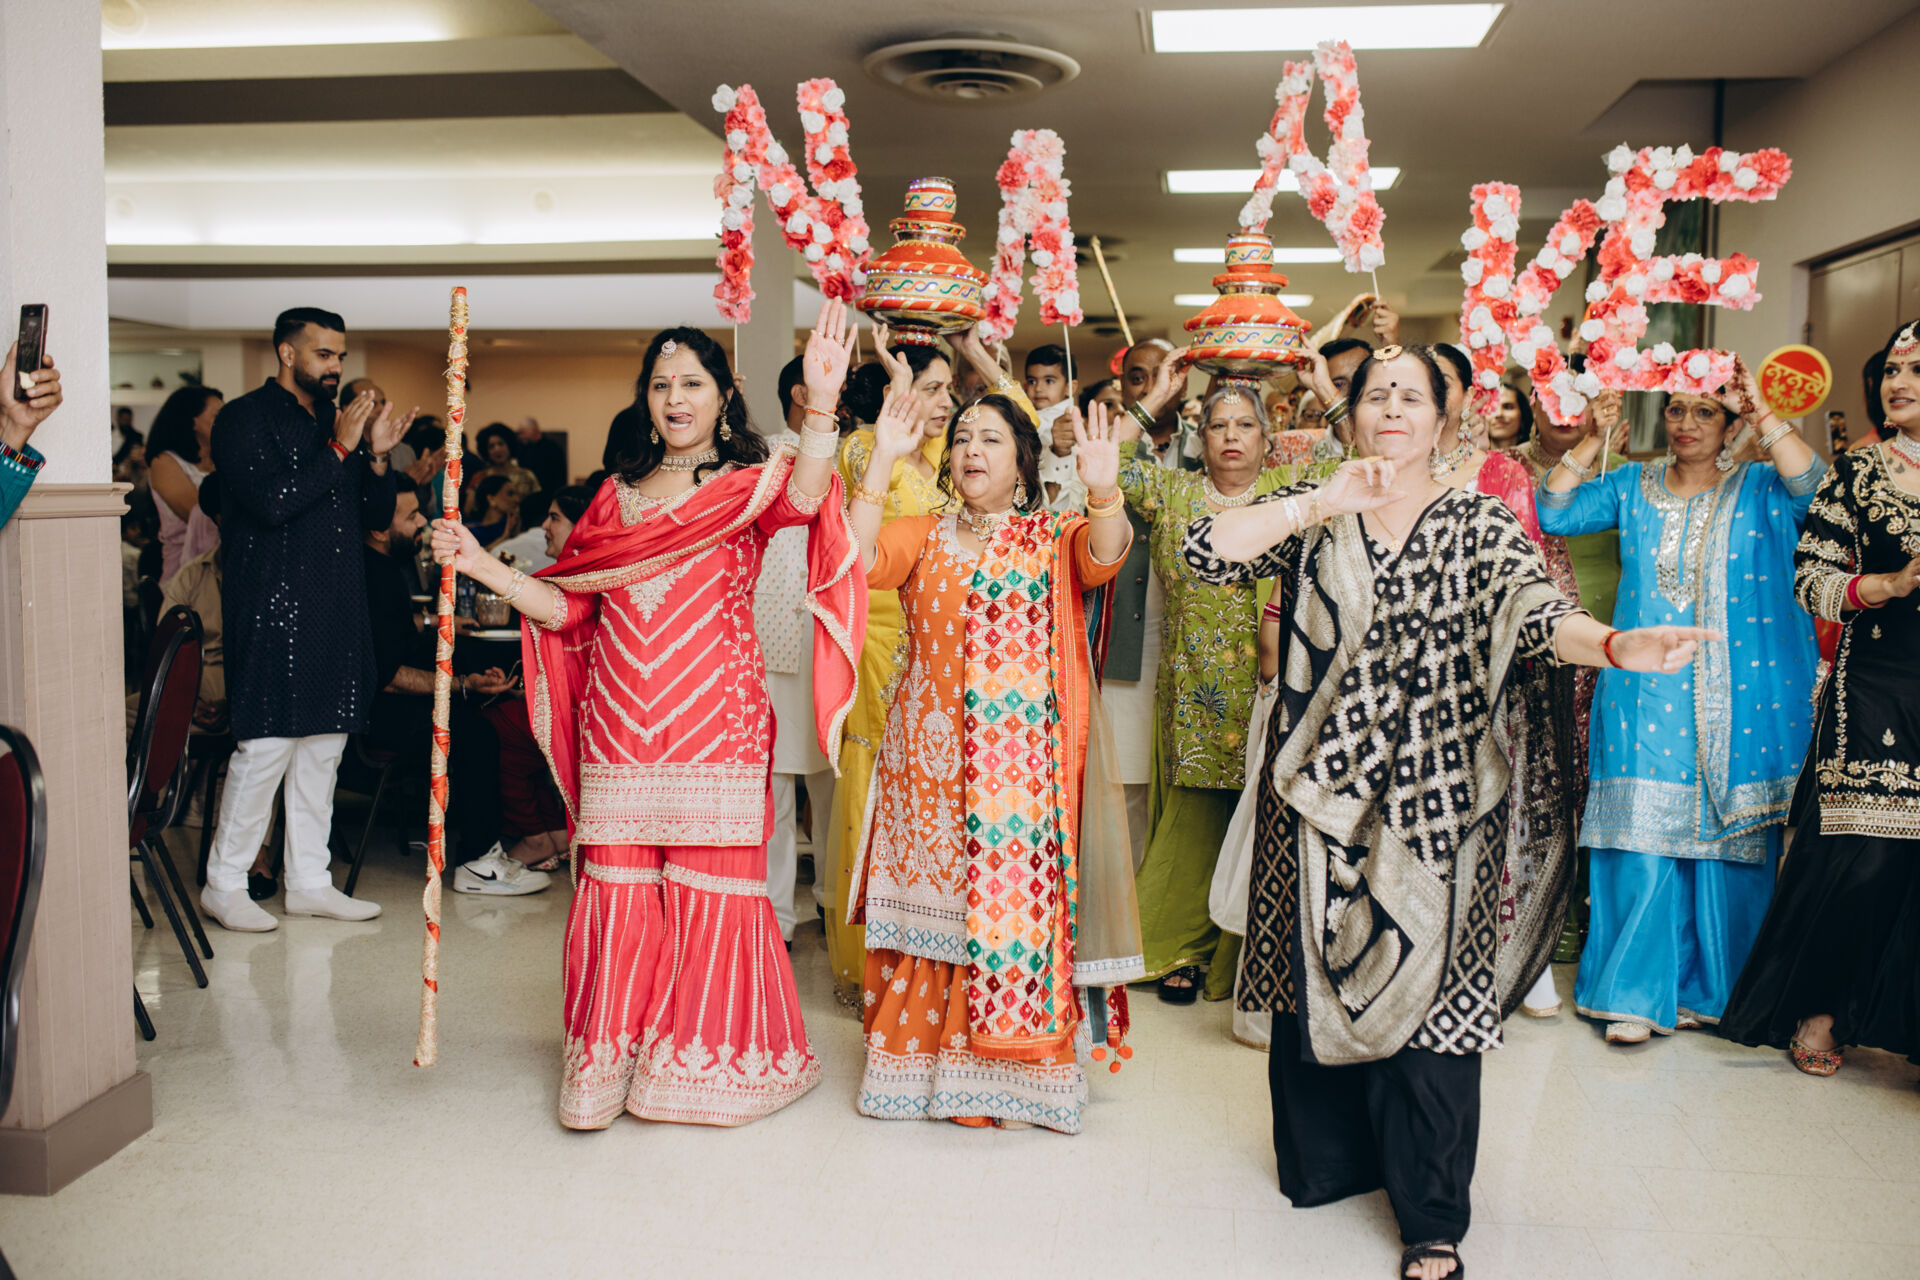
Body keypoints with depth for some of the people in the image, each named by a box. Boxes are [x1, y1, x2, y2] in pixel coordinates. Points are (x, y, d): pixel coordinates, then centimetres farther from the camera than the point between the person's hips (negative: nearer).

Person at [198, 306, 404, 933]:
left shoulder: (337, 422, 19)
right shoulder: (246, 418, -3)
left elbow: (376, 515, 17)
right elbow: (269, 503, -17)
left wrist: (376, 457, 0)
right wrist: (339, 448, -16)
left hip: (336, 610, 8)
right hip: (274, 609, -7)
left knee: (323, 746, 10)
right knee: (265, 746, -7)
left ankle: (310, 881, 18)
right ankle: (224, 884, 6)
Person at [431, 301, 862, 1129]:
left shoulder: (749, 484, 4)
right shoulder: (618, 496, 16)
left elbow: (804, 499, -21)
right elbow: (567, 607, 14)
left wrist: (822, 405, -36)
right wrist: (481, 565, 3)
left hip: (714, 720, -3)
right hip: (620, 726, 3)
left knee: (710, 884, 0)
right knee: (618, 885, 3)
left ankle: (707, 1056, 15)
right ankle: (616, 1053, 15)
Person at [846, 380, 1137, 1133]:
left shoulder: (1054, 540, 8)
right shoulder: (923, 538, 13)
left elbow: (1103, 558, -14)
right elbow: (859, 558, -6)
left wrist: (1102, 492, -34)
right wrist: (883, 462, -12)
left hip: (1022, 760, -2)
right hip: (930, 756, 2)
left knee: (1016, 899, -3)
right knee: (930, 895, 4)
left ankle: (1015, 1068, 8)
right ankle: (919, 1055, 16)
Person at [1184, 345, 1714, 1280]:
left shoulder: (1481, 525, 2)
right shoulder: (1311, 517, 6)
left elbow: (1532, 609, -16)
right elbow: (1206, 553, -8)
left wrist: (1614, 645, -37)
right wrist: (1320, 504, -18)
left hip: (1433, 799, -1)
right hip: (1320, 791, 2)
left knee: (1426, 986, -2)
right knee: (1317, 975, 8)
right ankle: (1326, 1160, 30)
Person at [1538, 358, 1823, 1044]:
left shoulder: (1759, 489, 8)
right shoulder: (1632, 486, 12)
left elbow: (1808, 482, -14)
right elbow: (1554, 512, 1)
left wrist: (1762, 415, -22)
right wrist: (1595, 439, -6)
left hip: (1737, 697, 0)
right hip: (1646, 696, 1)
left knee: (1727, 835, 2)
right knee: (1641, 835, -4)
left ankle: (1705, 988, 16)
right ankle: (1636, 991, 4)